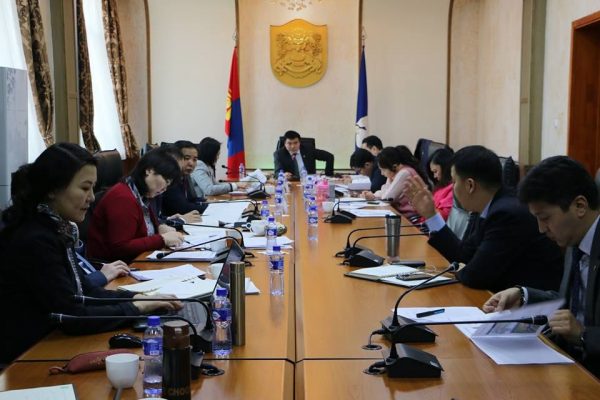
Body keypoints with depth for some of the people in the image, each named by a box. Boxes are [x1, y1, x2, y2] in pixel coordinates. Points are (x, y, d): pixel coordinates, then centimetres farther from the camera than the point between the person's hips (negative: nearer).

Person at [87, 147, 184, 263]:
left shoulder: (141, 195, 9)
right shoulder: (122, 198, -18)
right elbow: (121, 248, -23)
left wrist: (160, 227, 3)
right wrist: (162, 239, -19)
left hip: (133, 261, 9)